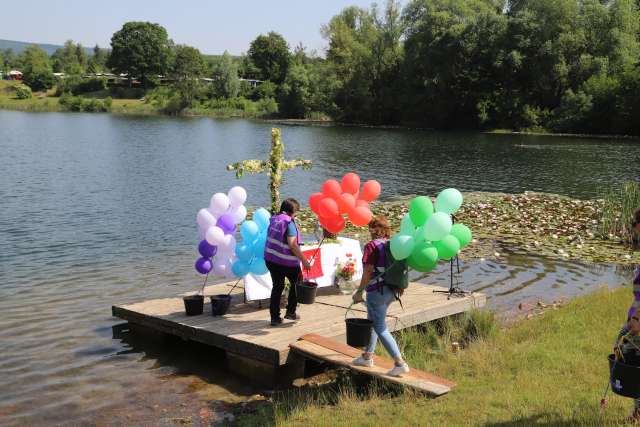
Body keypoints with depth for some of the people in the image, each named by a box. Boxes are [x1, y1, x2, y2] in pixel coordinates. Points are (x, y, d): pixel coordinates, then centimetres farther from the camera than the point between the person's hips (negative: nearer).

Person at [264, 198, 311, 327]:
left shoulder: (274, 220, 7)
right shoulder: (289, 223, -15)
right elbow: (292, 245, -22)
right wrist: (304, 261, -19)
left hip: (270, 259, 6)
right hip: (286, 261, -6)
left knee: (277, 287, 14)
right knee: (296, 284, 17)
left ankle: (275, 317, 11)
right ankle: (290, 312, 18)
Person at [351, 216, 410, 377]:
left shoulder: (371, 246, -13)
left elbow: (368, 272, -17)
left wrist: (359, 291, -11)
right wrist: (399, 286, 21)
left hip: (377, 290, -8)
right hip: (392, 291, 8)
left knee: (381, 328, -2)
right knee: (373, 322, 22)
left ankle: (400, 363, -6)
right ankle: (367, 356, 33)